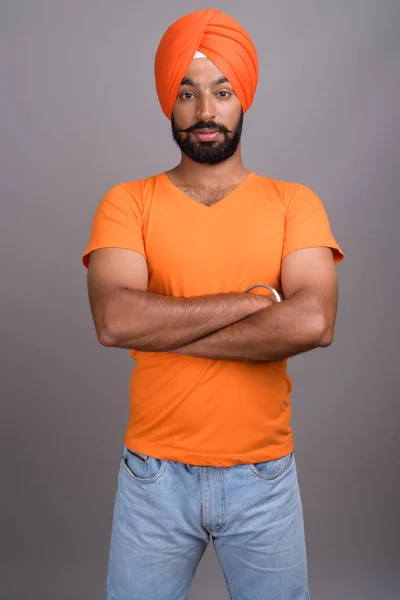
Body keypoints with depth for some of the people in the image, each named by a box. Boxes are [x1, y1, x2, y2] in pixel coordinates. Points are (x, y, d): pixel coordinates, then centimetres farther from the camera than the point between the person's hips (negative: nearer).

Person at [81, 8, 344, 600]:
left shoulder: (294, 203, -1)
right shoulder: (128, 202, -2)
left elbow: (314, 323, -18)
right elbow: (114, 321, -19)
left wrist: (166, 331, -16)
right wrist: (254, 299, -16)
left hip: (264, 477, 1)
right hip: (154, 474, 0)